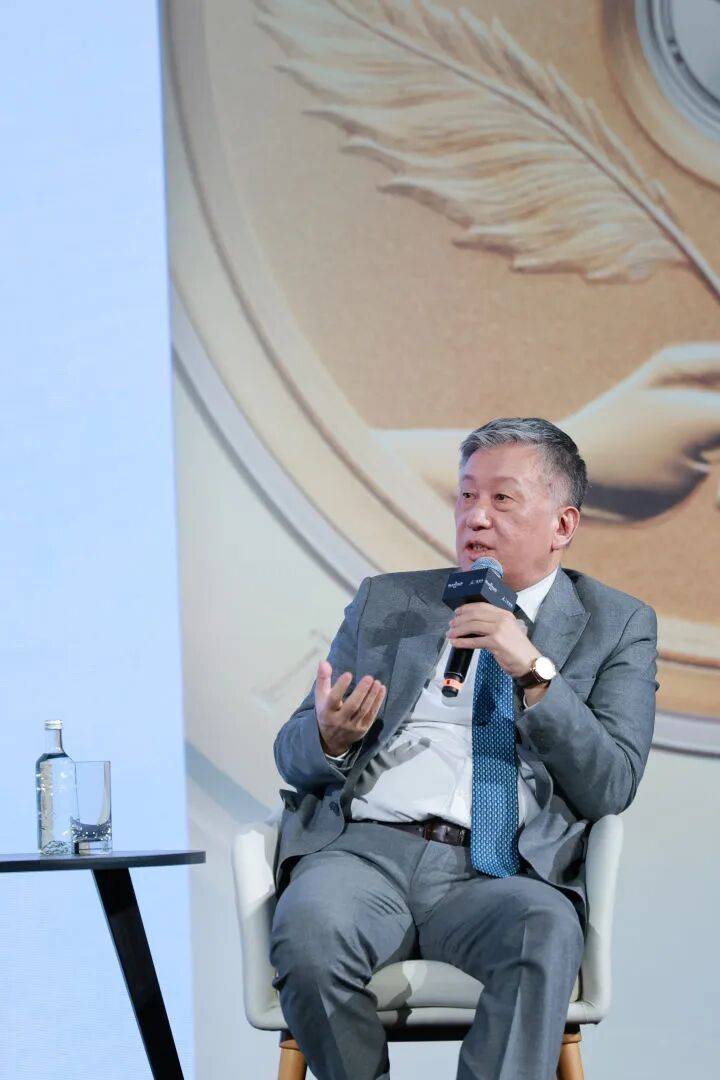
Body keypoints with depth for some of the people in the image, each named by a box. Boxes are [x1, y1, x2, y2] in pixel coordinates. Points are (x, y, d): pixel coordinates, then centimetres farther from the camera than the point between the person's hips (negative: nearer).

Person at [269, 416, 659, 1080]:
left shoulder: (617, 626, 15)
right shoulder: (386, 602, 22)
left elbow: (611, 787, 2)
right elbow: (293, 754, 18)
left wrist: (535, 672, -11)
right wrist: (331, 737, -7)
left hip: (501, 872, -1)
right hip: (365, 849, 2)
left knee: (545, 931, -37)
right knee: (307, 931, -33)